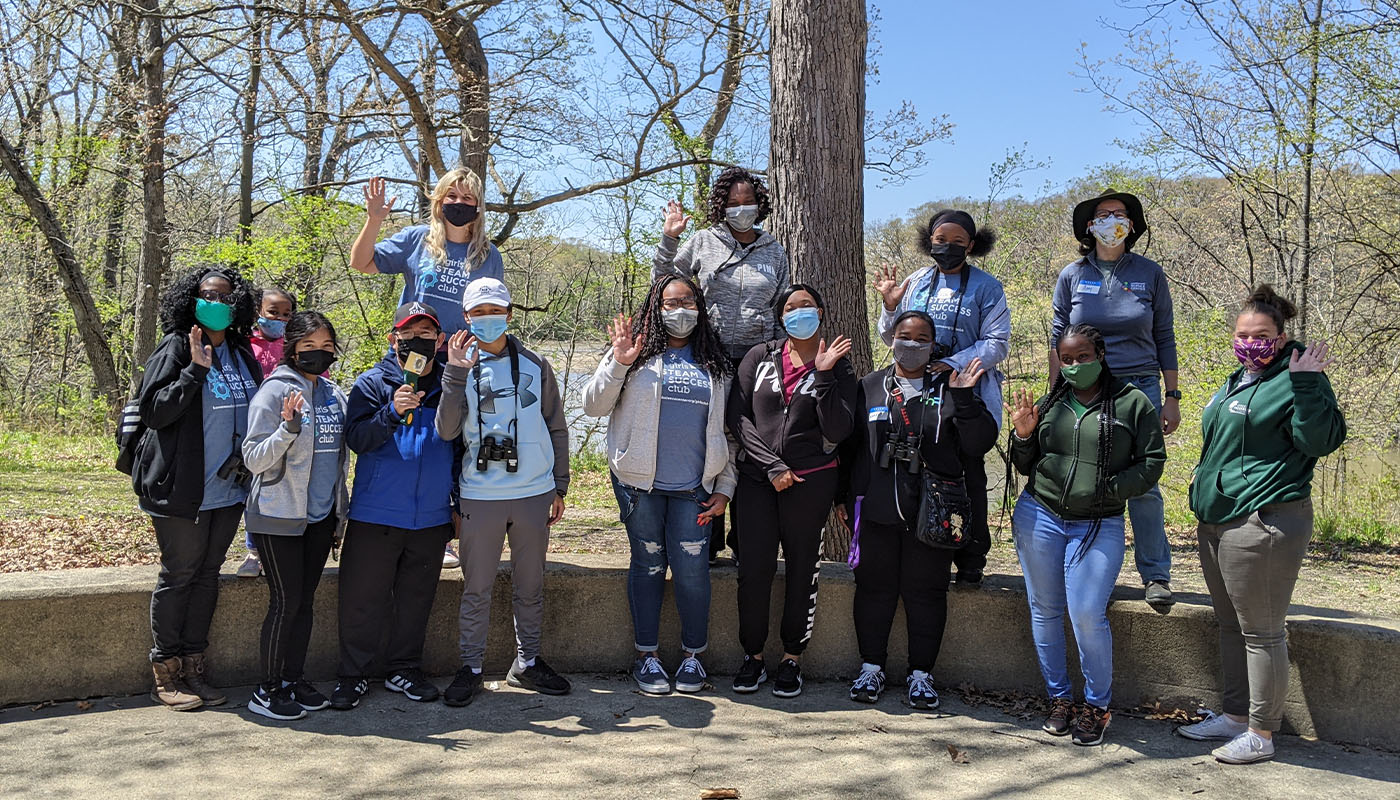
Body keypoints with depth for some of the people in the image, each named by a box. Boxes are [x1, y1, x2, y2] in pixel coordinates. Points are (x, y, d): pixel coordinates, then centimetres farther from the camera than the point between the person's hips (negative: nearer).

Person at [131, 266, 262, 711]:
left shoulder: (241, 354, 11)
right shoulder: (176, 348, -6)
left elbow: (256, 410, 22)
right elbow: (152, 411, -14)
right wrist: (195, 369, -22)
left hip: (228, 488, 6)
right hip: (182, 489, -6)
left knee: (208, 574, 11)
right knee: (179, 575, 2)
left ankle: (193, 669, 21)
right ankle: (165, 674, 14)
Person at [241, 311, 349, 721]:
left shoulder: (334, 394, 9)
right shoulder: (275, 391, -11)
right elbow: (253, 459, -14)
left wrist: (339, 507, 17)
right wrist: (288, 428, -29)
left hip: (321, 515, 6)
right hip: (279, 517, -6)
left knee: (306, 599, 12)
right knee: (285, 602, -3)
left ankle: (294, 678, 23)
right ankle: (267, 690, 9)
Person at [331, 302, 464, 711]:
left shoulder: (448, 386, 8)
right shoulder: (372, 383, -1)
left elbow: (459, 449, 15)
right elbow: (356, 439, -12)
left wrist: (461, 506, 13)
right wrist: (392, 412, -28)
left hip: (431, 519, 3)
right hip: (375, 514, -2)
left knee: (416, 598, 11)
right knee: (362, 598, 3)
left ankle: (404, 669, 26)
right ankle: (353, 675, 18)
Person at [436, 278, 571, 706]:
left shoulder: (535, 366, 7)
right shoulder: (460, 368, 3)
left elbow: (557, 428, 12)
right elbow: (447, 431, -9)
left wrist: (559, 486, 9)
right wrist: (456, 373, -17)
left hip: (534, 494, 2)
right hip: (481, 495, -1)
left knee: (531, 585, 12)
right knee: (477, 588, 5)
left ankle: (526, 662, 26)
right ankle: (471, 667, 17)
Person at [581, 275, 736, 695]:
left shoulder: (714, 364, 11)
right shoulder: (637, 353, 3)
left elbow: (726, 429, 12)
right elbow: (593, 405, -1)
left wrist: (725, 487, 6)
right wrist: (618, 363, -15)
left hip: (694, 487, 1)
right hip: (641, 483, -1)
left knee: (692, 571, -1)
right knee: (648, 565, 7)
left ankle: (692, 655, 17)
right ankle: (646, 656, 20)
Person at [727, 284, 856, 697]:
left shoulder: (837, 365, 4)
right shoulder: (760, 357, 6)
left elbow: (839, 430, -7)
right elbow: (739, 417, 1)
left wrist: (824, 375, -14)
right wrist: (772, 466, -7)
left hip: (811, 480, -1)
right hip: (757, 478, 1)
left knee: (802, 569, 3)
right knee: (755, 567, -2)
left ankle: (792, 657, 17)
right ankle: (753, 655, 13)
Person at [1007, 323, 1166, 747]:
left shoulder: (1133, 403, -1)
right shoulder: (1049, 403, 8)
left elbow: (1151, 462, -3)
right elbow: (1025, 466, 13)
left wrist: (1108, 489, -13)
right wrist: (1023, 435, -5)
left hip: (1099, 525, -3)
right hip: (1038, 516, 4)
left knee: (1088, 615, -10)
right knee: (1044, 611, 8)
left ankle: (1097, 704, 12)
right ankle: (1059, 697, 24)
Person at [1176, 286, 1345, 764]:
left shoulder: (1293, 380, -10)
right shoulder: (1238, 381, 17)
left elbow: (1319, 442, -20)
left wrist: (1306, 385, -25)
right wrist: (1206, 492, 24)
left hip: (1262, 522, -10)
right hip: (1218, 519, 10)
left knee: (1261, 631, -1)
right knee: (1231, 625, 18)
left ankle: (1261, 735, 10)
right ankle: (1234, 716, 31)